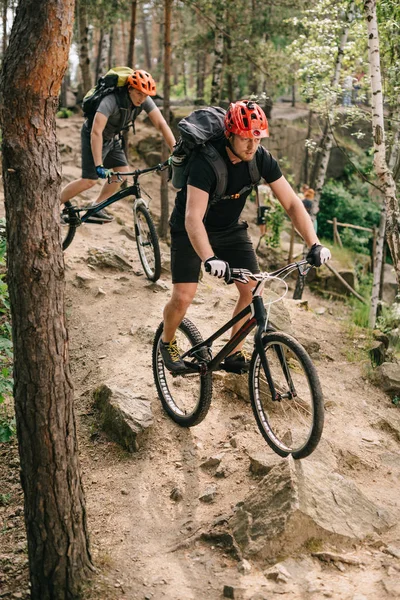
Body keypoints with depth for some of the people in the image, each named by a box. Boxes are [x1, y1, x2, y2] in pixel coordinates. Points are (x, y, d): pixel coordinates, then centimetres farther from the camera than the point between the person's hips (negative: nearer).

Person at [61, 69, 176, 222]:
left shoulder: (145, 100, -19)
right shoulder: (111, 100, -37)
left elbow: (161, 124, -20)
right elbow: (96, 132, -42)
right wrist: (98, 166, -46)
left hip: (112, 137, 7)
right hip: (94, 136, -7)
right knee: (89, 180, -12)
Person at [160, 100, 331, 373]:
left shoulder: (262, 158, -18)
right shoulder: (207, 161, -33)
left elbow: (292, 203, -15)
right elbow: (193, 218, -41)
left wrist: (314, 244, -26)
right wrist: (209, 259, -55)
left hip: (230, 227, 5)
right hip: (192, 229, -4)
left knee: (252, 291, -7)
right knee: (183, 297, -15)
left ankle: (234, 354, 11)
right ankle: (168, 342, 16)